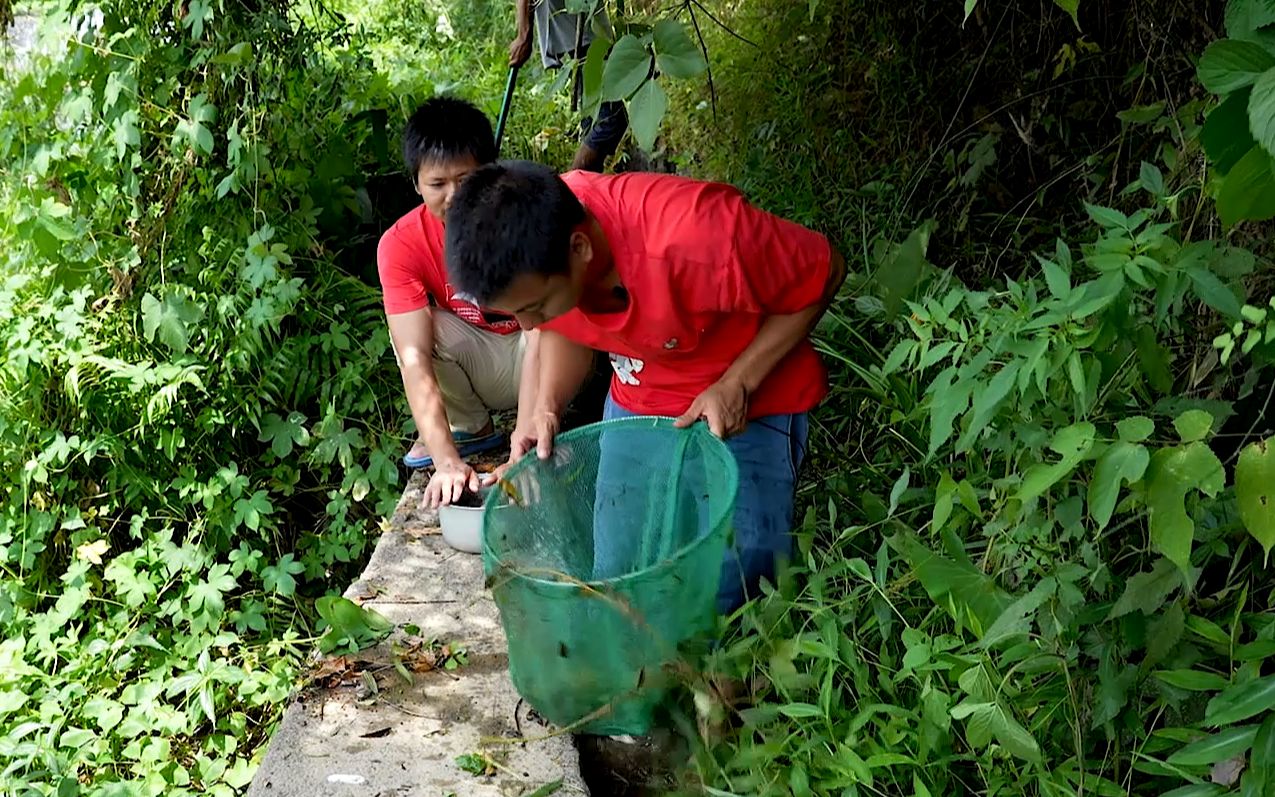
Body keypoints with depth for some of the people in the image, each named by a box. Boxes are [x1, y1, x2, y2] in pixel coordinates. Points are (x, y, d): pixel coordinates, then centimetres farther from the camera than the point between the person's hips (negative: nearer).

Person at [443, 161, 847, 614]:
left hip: (749, 407, -4)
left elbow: (823, 274, -20)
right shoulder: (527, 262, -20)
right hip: (636, 404, 5)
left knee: (725, 587, -12)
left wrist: (737, 384, -24)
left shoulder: (693, 234, -38)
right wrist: (545, 407, -15)